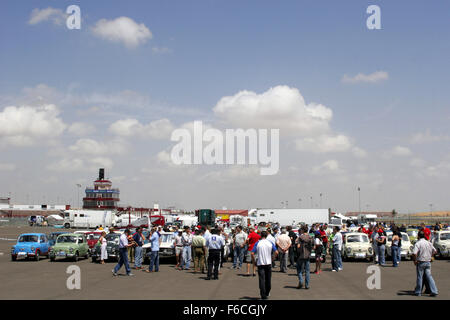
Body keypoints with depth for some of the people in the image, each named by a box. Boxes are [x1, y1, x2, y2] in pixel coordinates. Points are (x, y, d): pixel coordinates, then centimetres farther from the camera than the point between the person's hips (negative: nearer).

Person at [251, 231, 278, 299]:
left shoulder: (257, 243, -4)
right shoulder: (270, 243, 1)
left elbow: (252, 253, -10)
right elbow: (276, 252, -2)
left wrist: (254, 260, 4)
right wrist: (273, 258, 12)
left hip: (260, 263, -2)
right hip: (268, 263, 2)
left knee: (262, 279, -2)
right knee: (268, 279, 16)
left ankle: (263, 296, -6)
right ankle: (267, 293, 30)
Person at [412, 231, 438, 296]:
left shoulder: (418, 243, -14)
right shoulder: (429, 243, 6)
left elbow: (414, 253, -25)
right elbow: (434, 251, 17)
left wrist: (415, 260, -10)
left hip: (420, 262, -5)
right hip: (428, 262, 5)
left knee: (419, 277, 5)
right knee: (429, 276, 7)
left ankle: (418, 292, 14)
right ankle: (434, 291, 0)